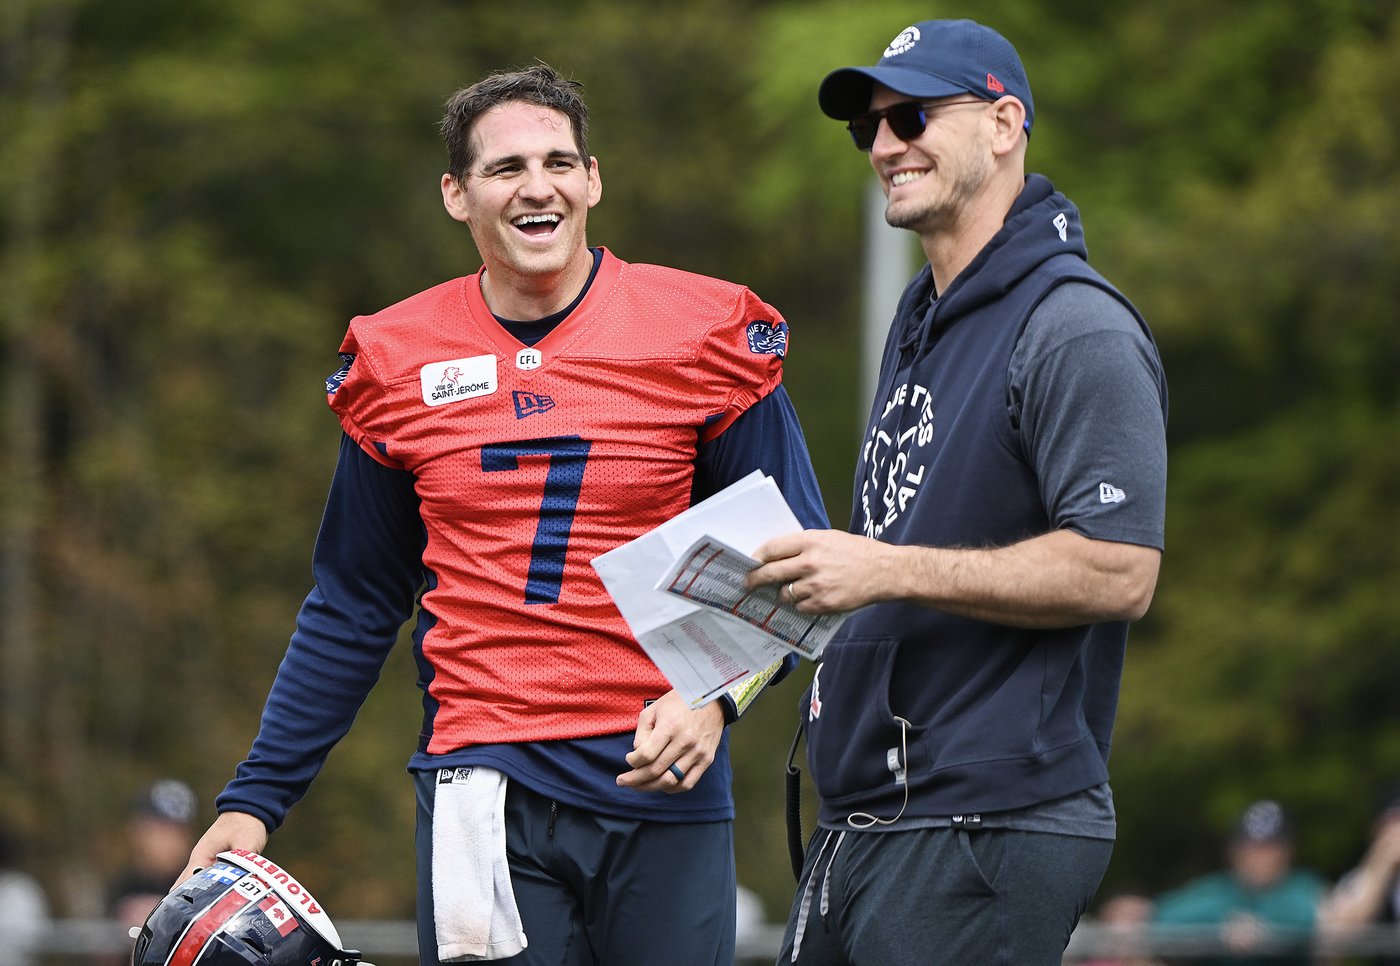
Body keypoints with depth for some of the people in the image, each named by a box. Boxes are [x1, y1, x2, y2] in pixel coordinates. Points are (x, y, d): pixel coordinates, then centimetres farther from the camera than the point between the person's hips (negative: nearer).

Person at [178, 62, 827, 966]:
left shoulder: (702, 336, 1)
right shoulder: (396, 363, 6)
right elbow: (353, 611, 13)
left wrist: (717, 695, -14)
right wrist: (255, 799, 9)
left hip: (664, 788, 0)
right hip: (482, 786, 1)